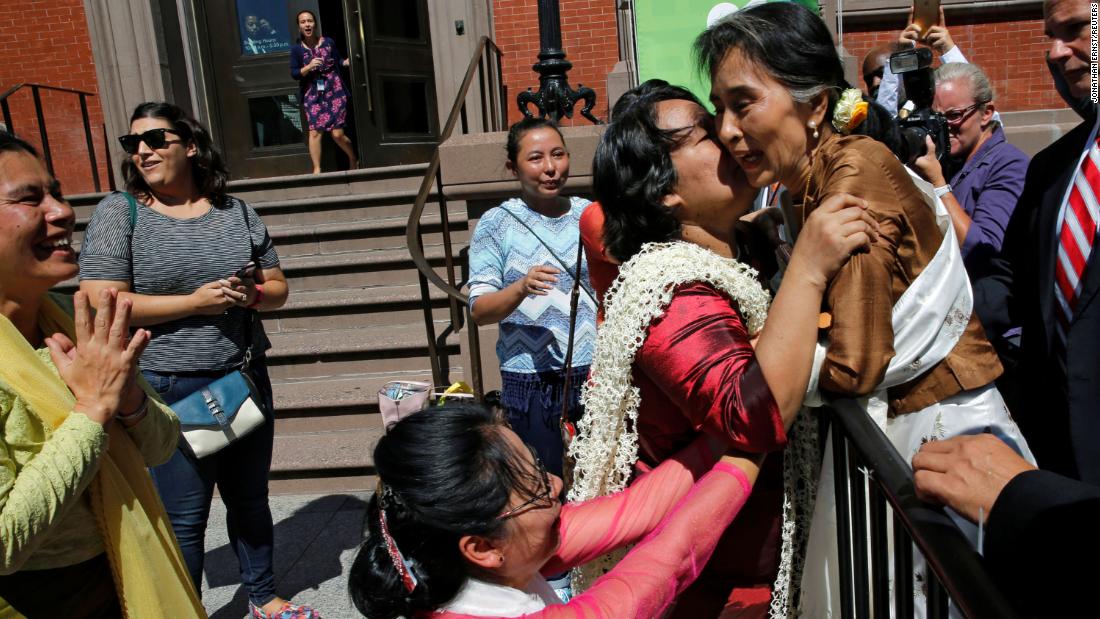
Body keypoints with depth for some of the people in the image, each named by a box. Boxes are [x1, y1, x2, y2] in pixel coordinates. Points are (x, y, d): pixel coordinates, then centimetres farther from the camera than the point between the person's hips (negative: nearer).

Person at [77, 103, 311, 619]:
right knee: (183, 518, 5)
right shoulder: (119, 212, -5)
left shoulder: (236, 212, 7)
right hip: (167, 392, -4)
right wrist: (195, 302, -17)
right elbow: (101, 303, -14)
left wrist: (251, 294, -11)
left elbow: (277, 287, 12)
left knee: (250, 499, 18)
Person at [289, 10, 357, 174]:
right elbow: (294, 74, -1)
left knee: (337, 134, -3)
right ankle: (317, 170, -1)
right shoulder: (297, 49, 0)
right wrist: (309, 67, -16)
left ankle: (353, 160, 23)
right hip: (312, 95, 1)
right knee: (314, 132, -8)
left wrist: (347, 61, -10)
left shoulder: (328, 42, 0)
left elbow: (338, 61, 10)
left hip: (334, 92, -1)